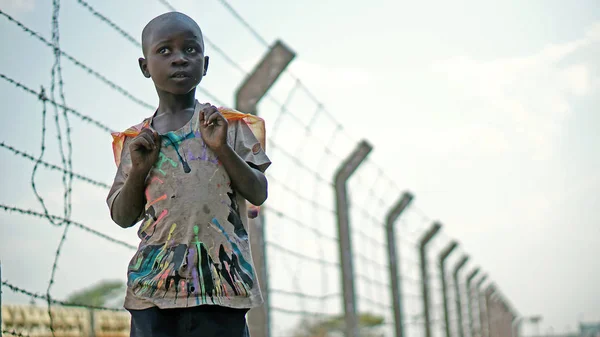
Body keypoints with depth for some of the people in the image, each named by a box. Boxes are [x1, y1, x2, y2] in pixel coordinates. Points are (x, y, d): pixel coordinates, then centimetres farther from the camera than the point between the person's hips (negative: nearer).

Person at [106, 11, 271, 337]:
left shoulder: (228, 124, 7)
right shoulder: (136, 140, 12)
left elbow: (258, 194, 3)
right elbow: (123, 217, 12)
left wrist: (223, 148, -10)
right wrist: (139, 169, -5)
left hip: (219, 279, -2)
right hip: (153, 282, 2)